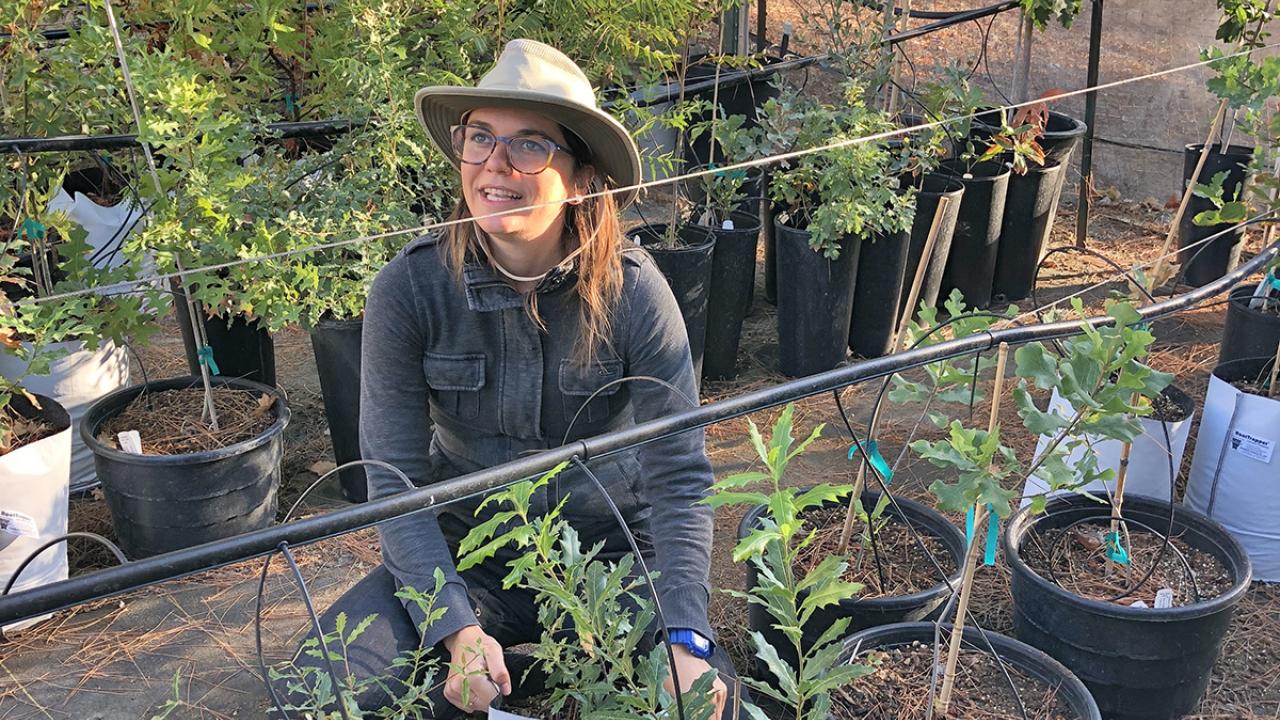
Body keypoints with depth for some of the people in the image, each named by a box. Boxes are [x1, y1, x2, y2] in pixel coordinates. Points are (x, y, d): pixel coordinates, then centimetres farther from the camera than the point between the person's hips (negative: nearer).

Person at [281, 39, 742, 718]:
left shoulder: (632, 290, -16)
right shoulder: (411, 286, -15)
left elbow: (680, 478, -15)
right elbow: (393, 476, -13)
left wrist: (686, 639, -27)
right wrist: (458, 628, -24)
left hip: (610, 556, 0)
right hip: (462, 554, 1)